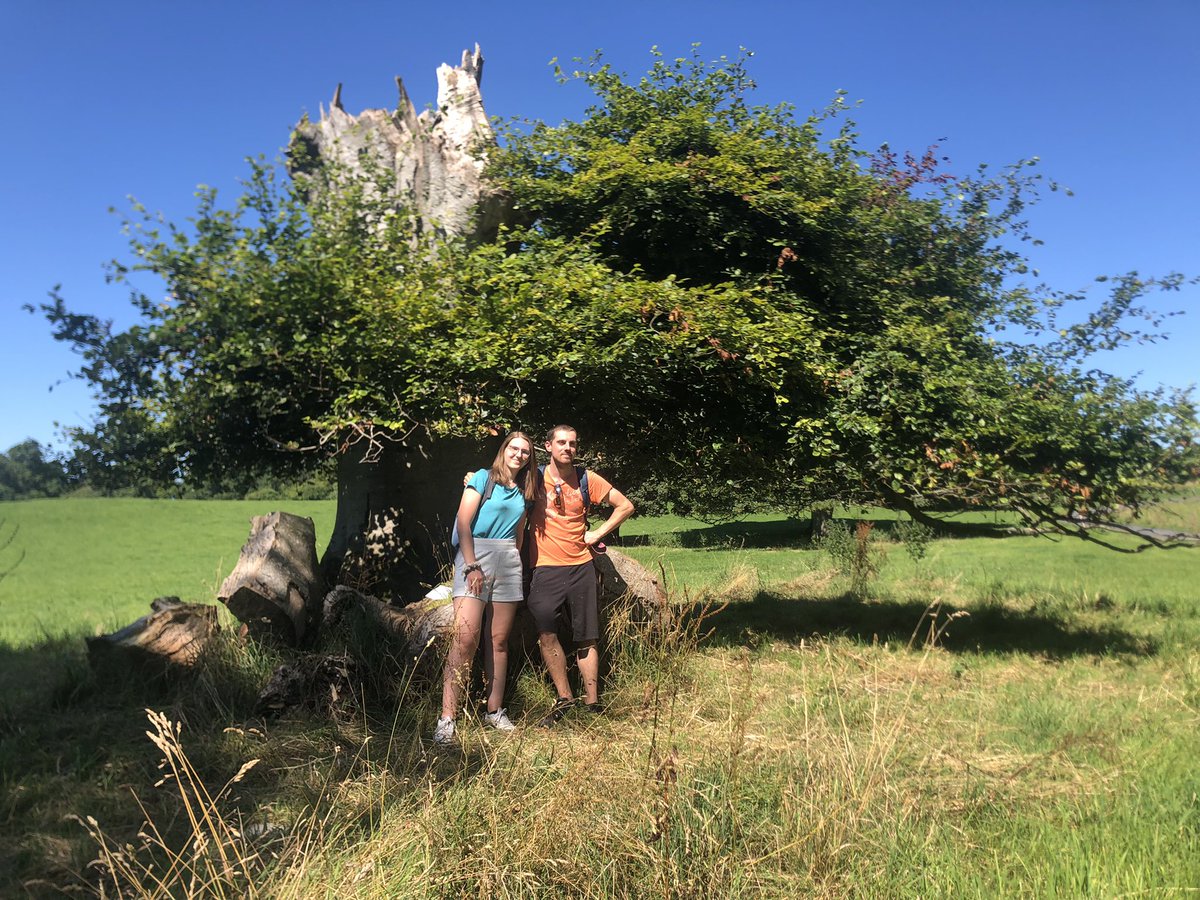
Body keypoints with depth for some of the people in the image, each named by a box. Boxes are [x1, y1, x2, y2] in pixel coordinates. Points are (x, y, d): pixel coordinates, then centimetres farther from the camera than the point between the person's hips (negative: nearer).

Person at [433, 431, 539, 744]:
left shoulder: (523, 492, 16)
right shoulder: (483, 478, 0)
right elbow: (464, 523, -7)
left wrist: (514, 563, 15)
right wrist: (472, 566, -14)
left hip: (509, 561, 5)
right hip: (475, 555, -5)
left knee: (499, 641, 8)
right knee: (465, 638, -14)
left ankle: (495, 711, 17)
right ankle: (447, 718, -13)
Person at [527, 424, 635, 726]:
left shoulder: (587, 479, 2)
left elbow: (625, 506, 8)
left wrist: (596, 534, 1)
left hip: (581, 567, 1)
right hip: (546, 568, -1)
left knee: (586, 638, 4)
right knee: (546, 633, -7)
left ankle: (592, 703, 13)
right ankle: (564, 698, 10)